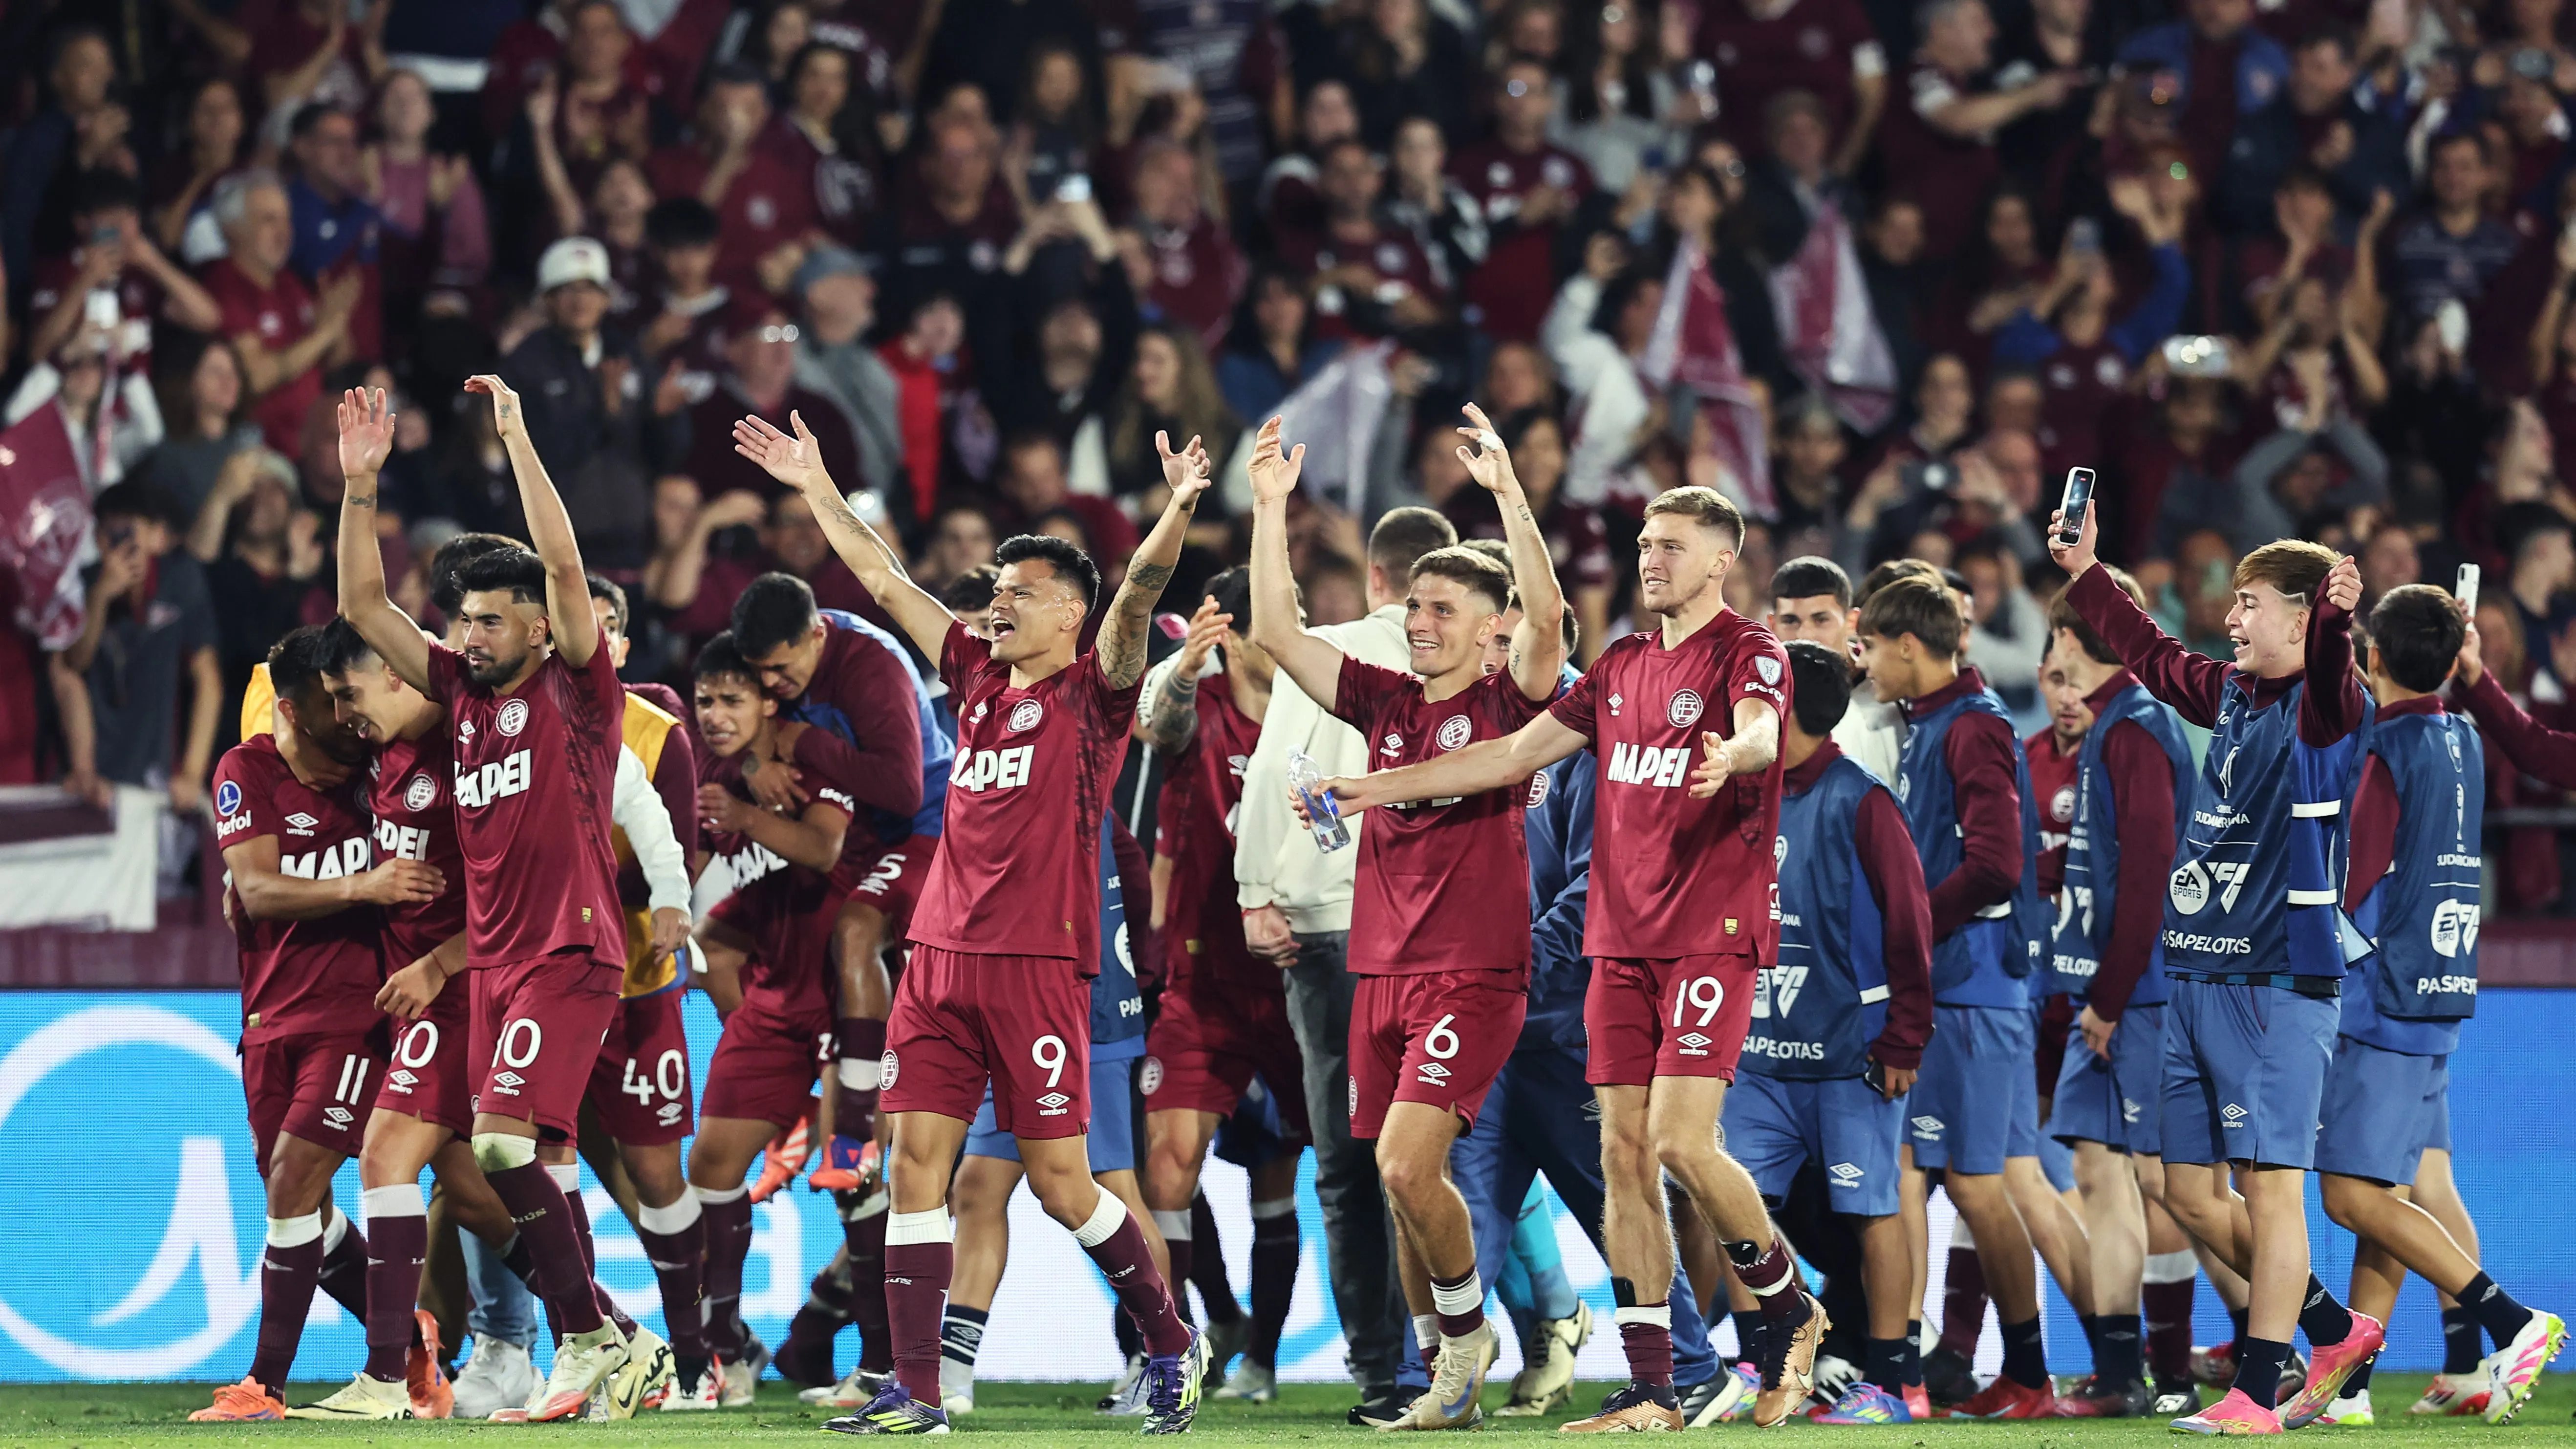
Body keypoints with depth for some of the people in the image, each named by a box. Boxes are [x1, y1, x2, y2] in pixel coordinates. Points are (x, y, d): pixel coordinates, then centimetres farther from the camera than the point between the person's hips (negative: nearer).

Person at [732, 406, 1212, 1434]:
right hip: (941, 955, 6)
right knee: (917, 1161, 0)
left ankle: (1171, 1341, 16)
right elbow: (885, 582, 23)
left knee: (1059, 1181, -4)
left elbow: (1136, 598, -18)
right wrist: (816, 491, 26)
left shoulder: (1091, 694, -1)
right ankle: (915, 1391, 1)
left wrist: (1177, 513, -33)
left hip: (1038, 963, -6)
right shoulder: (978, 677, 15)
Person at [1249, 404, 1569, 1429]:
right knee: (1403, 1184, 7)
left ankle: (1469, 1334, 3)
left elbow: (1548, 615, -20)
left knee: (1406, 1165, -18)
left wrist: (1505, 489, -26)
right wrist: (1271, 508, 3)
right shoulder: (1384, 702, 12)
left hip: (1474, 977, -6)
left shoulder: (1509, 706, -2)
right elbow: (1276, 632, 10)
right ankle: (1451, 1384, 16)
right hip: (1382, 970, 6)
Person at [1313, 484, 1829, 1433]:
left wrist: (1733, 752, -51)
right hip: (1620, 942, 7)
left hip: (1712, 936, -7)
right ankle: (1650, 1389, 4)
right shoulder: (1622, 667, 17)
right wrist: (1377, 787, 19)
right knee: (1624, 1151, 1)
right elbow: (1516, 754, 22)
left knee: (1681, 1140, -16)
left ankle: (1790, 1310, 8)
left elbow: (1761, 729, -26)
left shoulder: (1747, 654, -4)